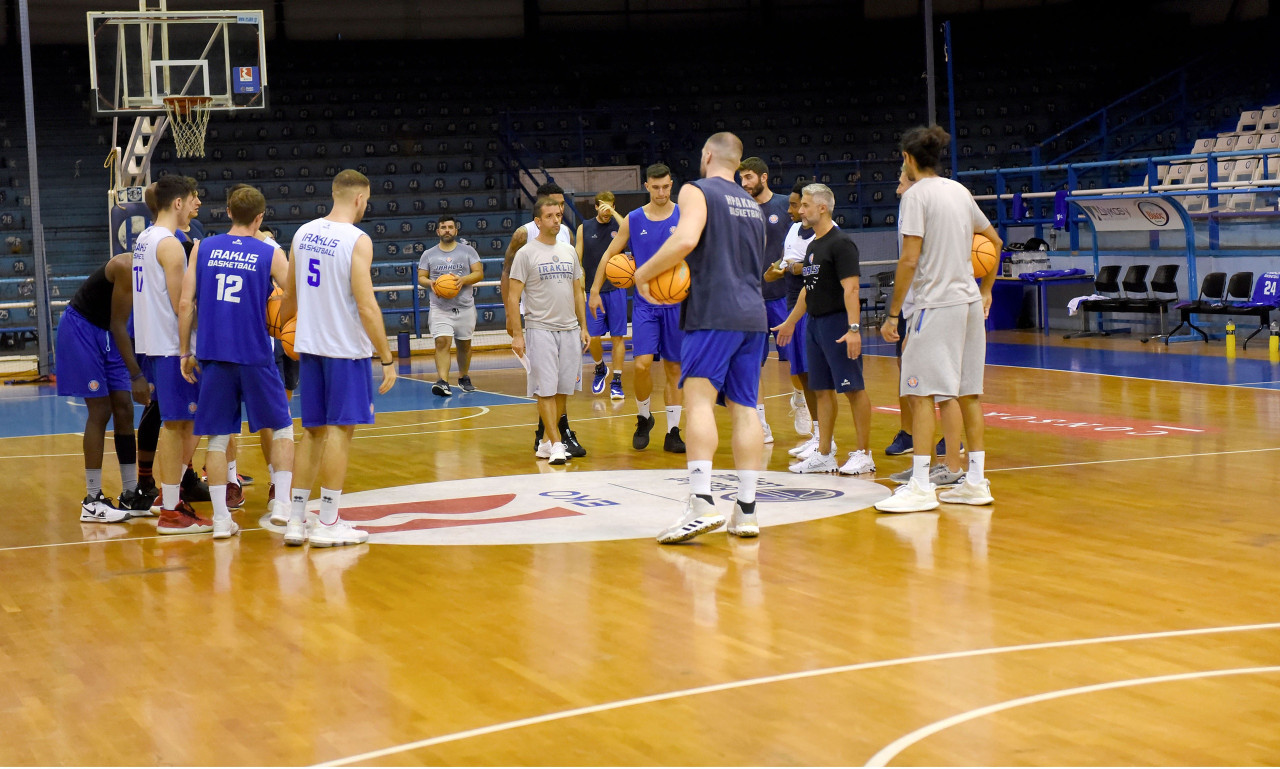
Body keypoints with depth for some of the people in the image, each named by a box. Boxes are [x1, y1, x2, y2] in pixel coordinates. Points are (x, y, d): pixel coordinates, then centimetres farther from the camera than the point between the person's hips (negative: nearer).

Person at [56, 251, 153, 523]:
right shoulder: (129, 267, -26)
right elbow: (118, 325, -26)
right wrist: (136, 376, -27)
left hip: (106, 331, 8)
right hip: (80, 327, -8)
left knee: (124, 410, 5)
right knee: (100, 411, -10)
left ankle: (130, 495, 12)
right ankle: (92, 502, -5)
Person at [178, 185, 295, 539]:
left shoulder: (203, 248, 4)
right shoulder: (270, 254, -2)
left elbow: (185, 304, 1)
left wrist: (185, 353, 7)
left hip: (214, 356, 2)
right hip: (255, 357, -2)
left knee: (218, 437, 8)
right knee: (281, 428, 13)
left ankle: (221, 519, 5)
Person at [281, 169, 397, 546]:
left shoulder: (303, 233, 6)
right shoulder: (357, 240, -13)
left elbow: (290, 295, 16)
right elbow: (366, 306, -18)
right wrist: (387, 358, -12)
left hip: (309, 346, 6)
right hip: (345, 348, -6)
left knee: (313, 430, 13)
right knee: (339, 429, 0)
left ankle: (296, 520, 14)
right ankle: (328, 524, 2)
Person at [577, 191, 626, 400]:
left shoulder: (618, 225, 3)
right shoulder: (584, 228, 5)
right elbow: (578, 260, 7)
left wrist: (613, 213, -24)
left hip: (616, 289, -1)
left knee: (618, 336, -1)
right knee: (593, 337, -2)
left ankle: (616, 381, 5)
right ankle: (600, 369, 26)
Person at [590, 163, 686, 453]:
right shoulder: (633, 220, 3)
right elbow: (609, 254, 11)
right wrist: (595, 291, 6)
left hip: (677, 304, 0)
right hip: (645, 304, 0)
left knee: (674, 369, 4)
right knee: (642, 364, -12)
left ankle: (672, 433, 11)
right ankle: (643, 417, 13)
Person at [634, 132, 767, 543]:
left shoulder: (696, 191, -1)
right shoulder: (752, 204, 23)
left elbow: (686, 239, -19)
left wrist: (645, 272, -8)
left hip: (714, 313, -7)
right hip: (753, 313, 7)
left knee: (700, 399, -12)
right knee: (744, 407, 5)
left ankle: (702, 502, -25)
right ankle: (746, 510, 2)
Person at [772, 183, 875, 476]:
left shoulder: (841, 243, -13)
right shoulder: (812, 245, 15)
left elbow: (851, 288, -20)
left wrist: (854, 328, -27)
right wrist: (791, 321, 29)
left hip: (838, 323, -9)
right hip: (814, 322, 9)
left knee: (853, 388, -5)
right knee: (822, 389, 10)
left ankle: (864, 454, -1)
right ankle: (824, 455, 14)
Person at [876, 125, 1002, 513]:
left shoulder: (916, 194, -9)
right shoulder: (959, 190, 13)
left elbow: (910, 260, -16)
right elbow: (995, 241, 23)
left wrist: (893, 314, -12)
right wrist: (986, 290, 30)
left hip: (936, 303, -8)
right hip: (968, 301, 8)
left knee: (922, 393, -6)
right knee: (968, 393, 11)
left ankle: (921, 485, -8)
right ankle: (976, 481, 15)